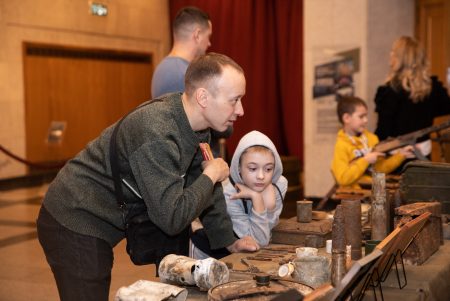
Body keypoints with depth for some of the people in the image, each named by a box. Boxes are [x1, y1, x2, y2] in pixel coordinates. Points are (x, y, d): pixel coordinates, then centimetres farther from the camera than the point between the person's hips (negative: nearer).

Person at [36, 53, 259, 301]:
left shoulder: (195, 122, -2)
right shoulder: (157, 133, -30)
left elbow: (203, 186, 10)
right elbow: (172, 218, -31)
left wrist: (228, 241, 8)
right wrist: (211, 175, -18)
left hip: (100, 222, 8)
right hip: (74, 226, -8)